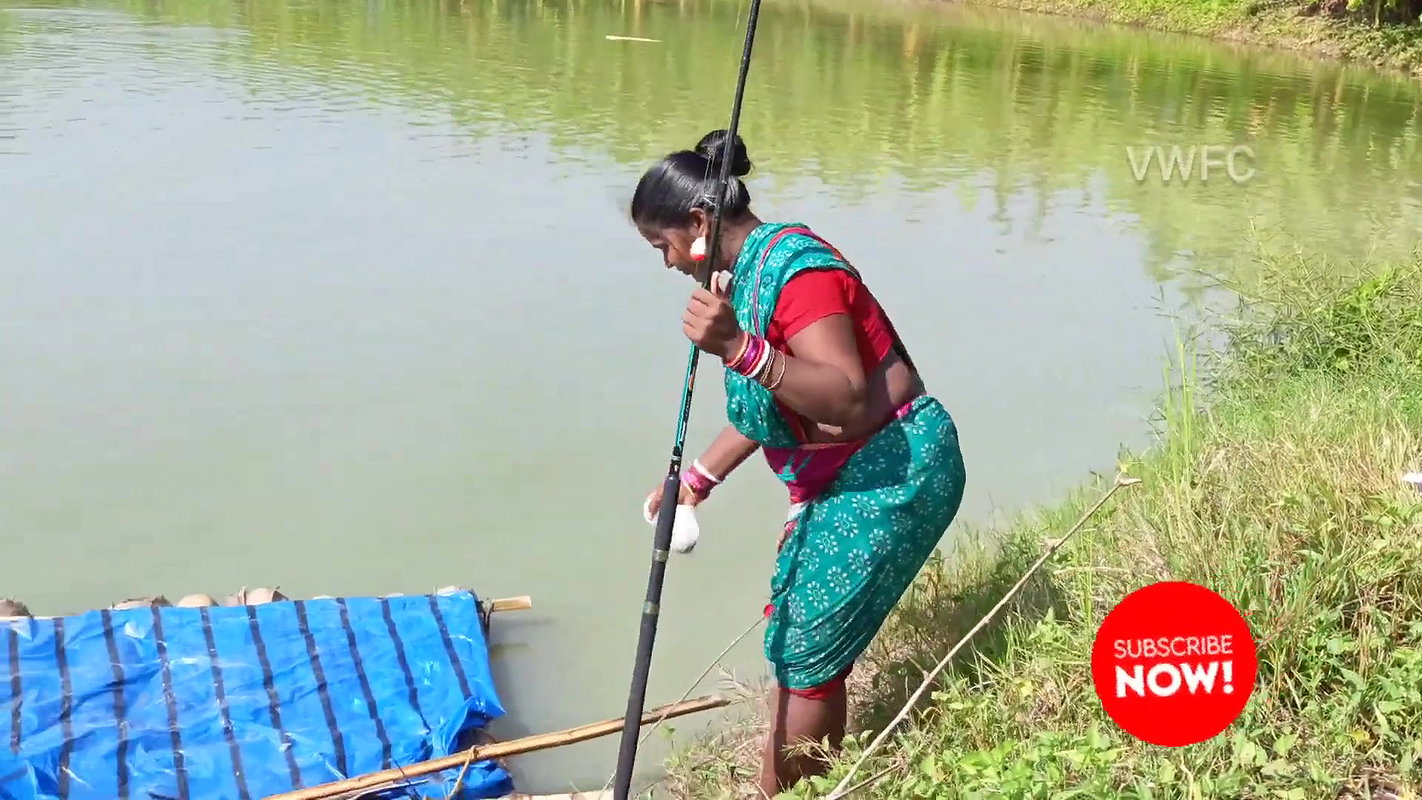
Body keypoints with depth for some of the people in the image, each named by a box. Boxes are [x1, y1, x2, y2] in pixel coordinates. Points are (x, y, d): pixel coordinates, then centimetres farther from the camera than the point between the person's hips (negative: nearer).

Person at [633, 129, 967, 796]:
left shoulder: (796, 267, -22)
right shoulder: (746, 273, 8)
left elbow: (847, 401, -32)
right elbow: (763, 407, 18)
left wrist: (740, 350, -41)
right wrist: (697, 478, 16)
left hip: (895, 472, -10)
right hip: (840, 478, 10)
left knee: (806, 649, -2)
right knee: (808, 638, 16)